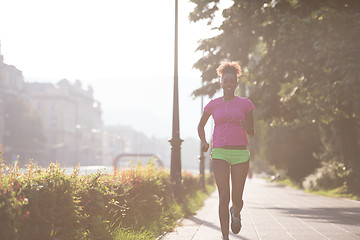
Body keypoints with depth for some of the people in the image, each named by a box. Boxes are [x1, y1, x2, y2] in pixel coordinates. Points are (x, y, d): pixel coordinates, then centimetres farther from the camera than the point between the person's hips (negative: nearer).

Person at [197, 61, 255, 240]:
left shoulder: (245, 104, 5)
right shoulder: (213, 105, 7)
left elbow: (252, 132, 8)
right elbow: (201, 126, 20)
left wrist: (245, 125, -15)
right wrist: (203, 141, 1)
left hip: (240, 153, 0)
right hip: (219, 153, 0)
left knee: (237, 199, 2)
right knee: (224, 196, -12)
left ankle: (235, 213, 39)